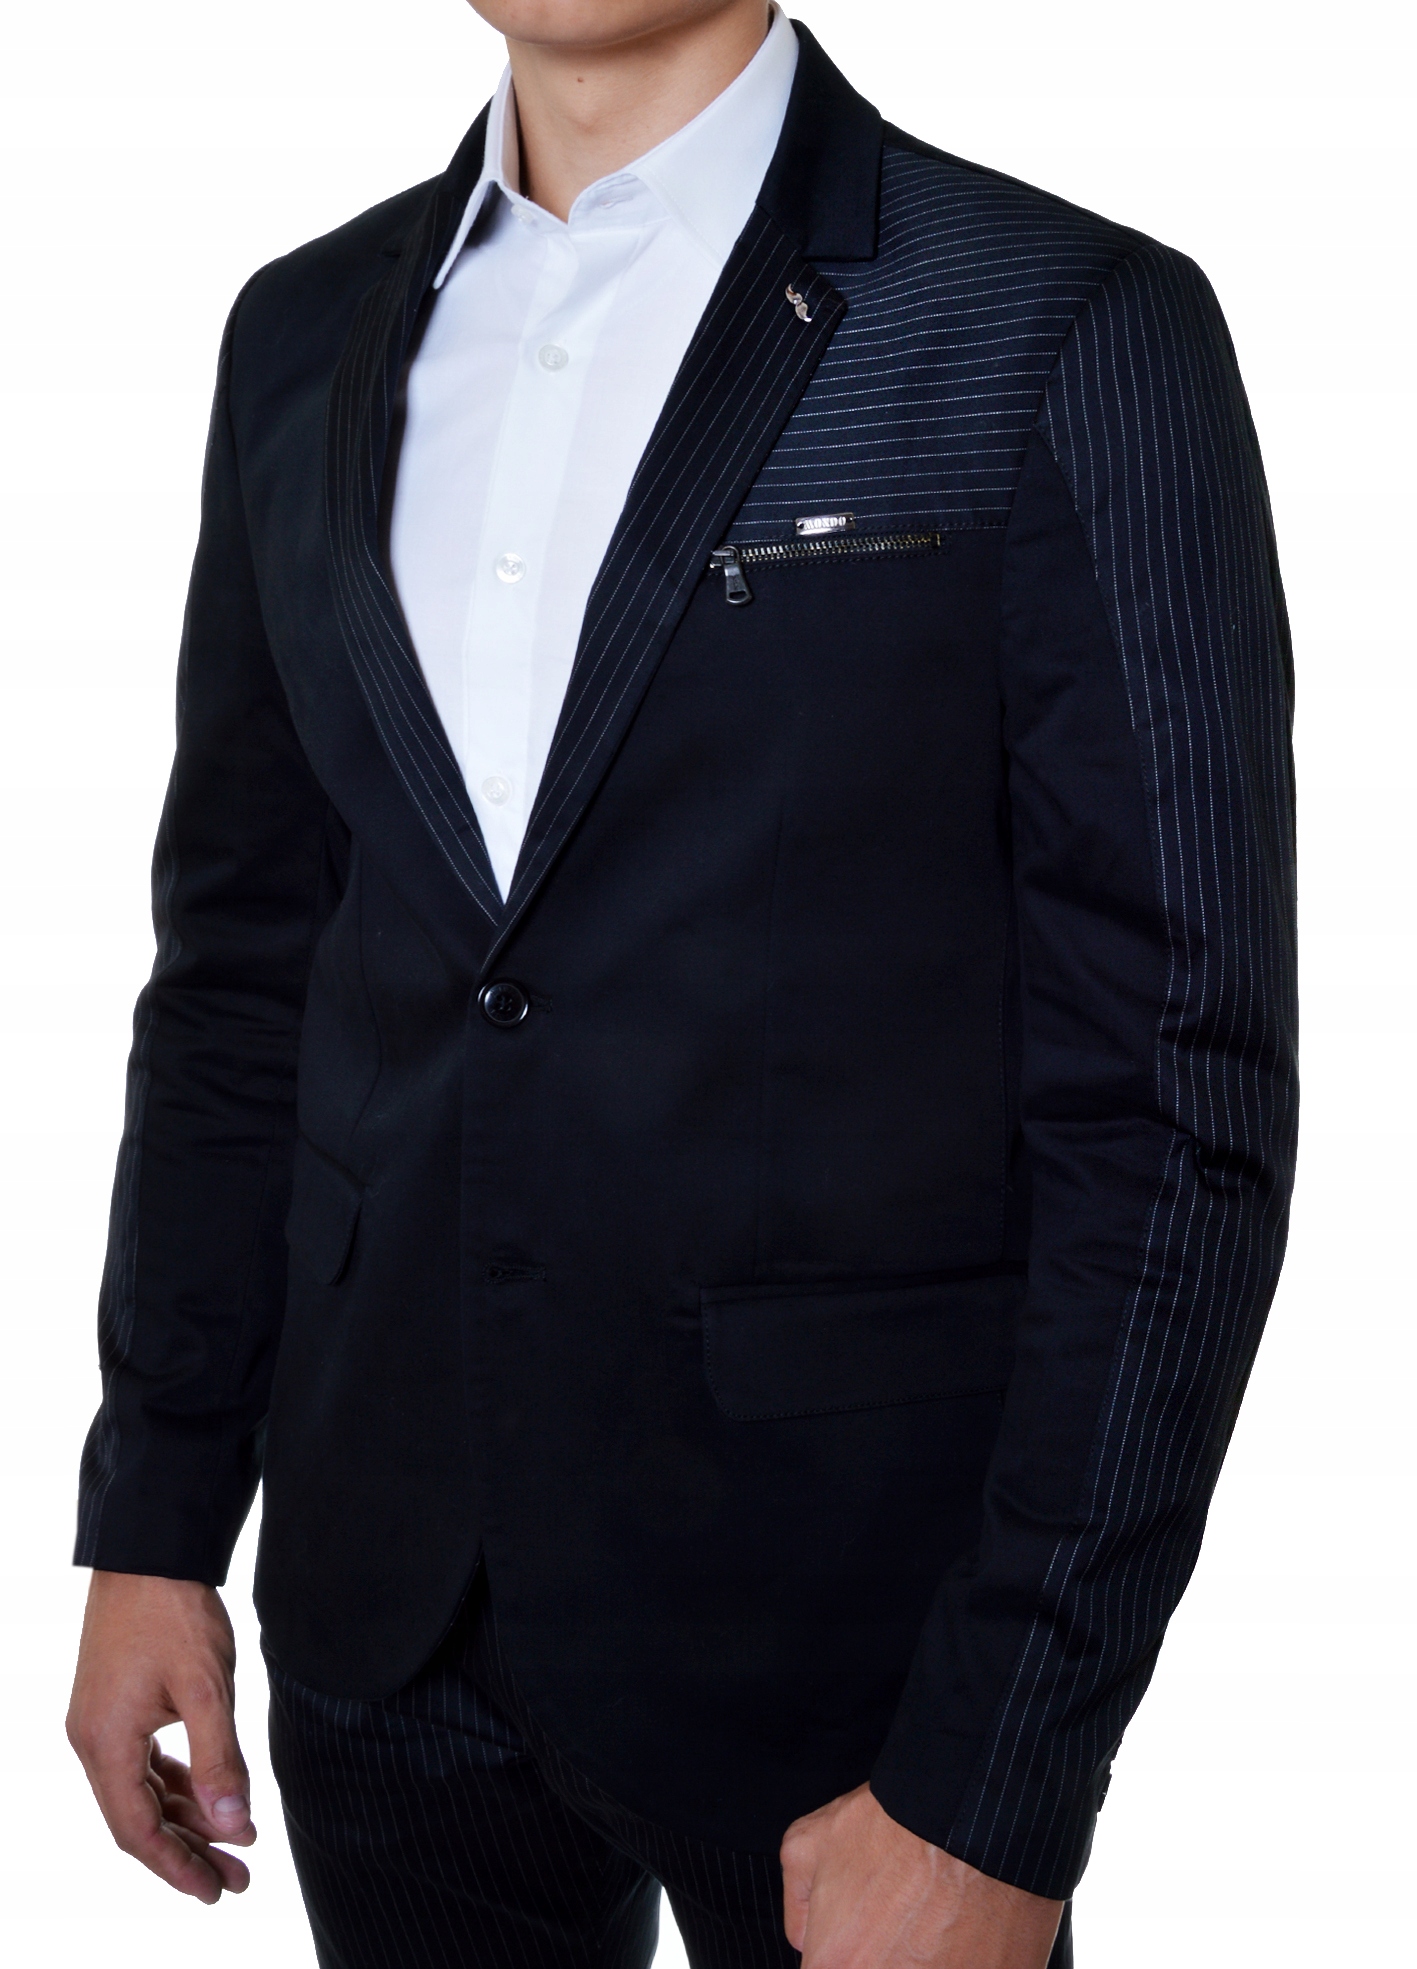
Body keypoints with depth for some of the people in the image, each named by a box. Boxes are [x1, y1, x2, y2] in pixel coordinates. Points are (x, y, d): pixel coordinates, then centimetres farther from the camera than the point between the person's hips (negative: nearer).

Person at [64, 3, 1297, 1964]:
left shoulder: (1074, 333, -12)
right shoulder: (308, 334, 5)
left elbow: (1172, 1096, -14)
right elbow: (238, 971, 11)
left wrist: (993, 1795, -16)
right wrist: (154, 1527, 8)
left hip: (845, 1636, -4)